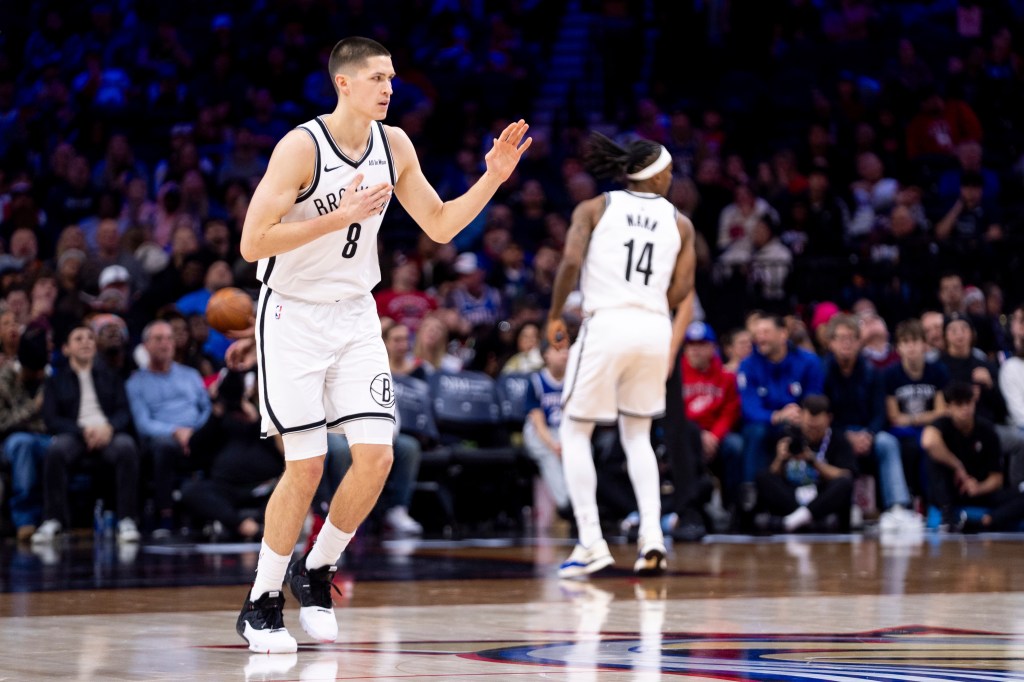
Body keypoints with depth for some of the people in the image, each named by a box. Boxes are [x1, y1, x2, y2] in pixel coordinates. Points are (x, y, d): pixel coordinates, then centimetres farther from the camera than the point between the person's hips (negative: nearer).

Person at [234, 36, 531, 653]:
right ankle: (262, 603, 8)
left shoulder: (394, 145, 1)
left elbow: (440, 226, 10)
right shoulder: (301, 147, -18)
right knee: (307, 466, -7)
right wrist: (341, 216, -27)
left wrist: (494, 178, -3)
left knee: (376, 455, -7)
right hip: (294, 317, -5)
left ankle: (315, 572, 14)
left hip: (356, 317, 5)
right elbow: (252, 242, -22)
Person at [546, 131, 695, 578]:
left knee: (575, 432, 10)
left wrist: (555, 316, 1)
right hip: (655, 328, 3)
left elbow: (571, 261, -10)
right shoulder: (679, 222, 10)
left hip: (606, 324, -3)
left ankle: (591, 542, -2)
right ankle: (652, 538, 4)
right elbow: (681, 290, 5)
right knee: (638, 435, 19)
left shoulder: (594, 209, 4)